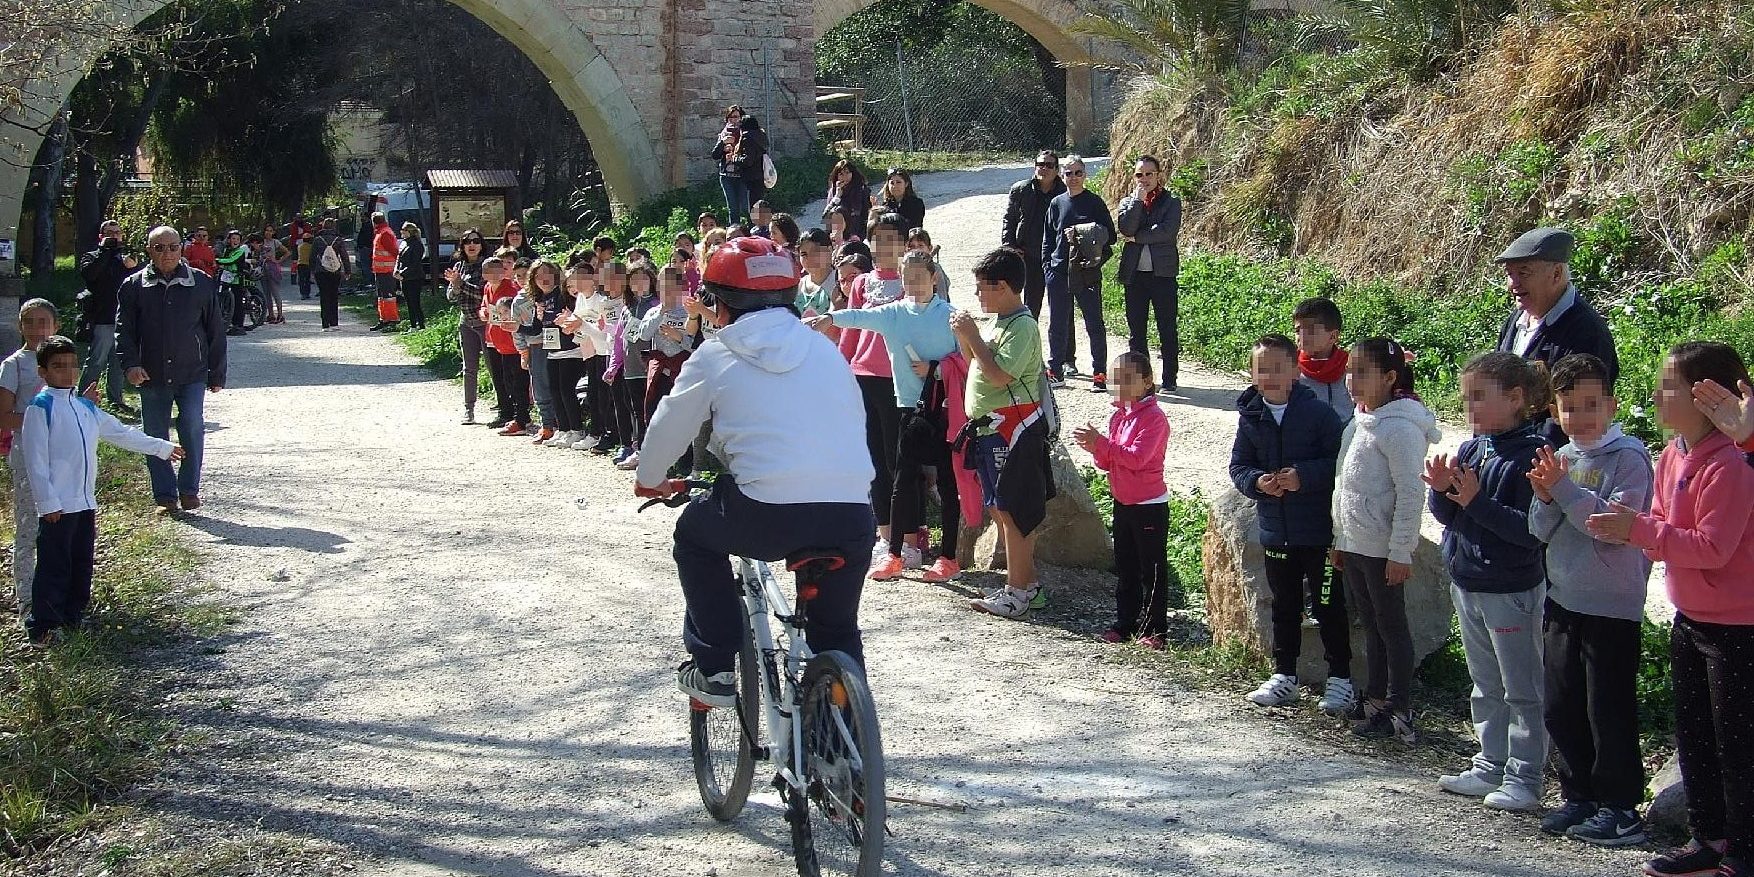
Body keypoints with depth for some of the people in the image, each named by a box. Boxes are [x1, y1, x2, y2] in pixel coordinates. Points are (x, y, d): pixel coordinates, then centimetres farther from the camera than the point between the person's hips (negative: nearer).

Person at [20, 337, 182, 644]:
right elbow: (36, 460, -12)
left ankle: (74, 616, 23)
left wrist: (162, 448, 29)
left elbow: (120, 433, 25)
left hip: (85, 501, 7)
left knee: (83, 563, 13)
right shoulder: (40, 408, -8)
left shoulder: (85, 406, 14)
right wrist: (47, 502, -16)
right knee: (54, 566, -4)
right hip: (57, 505, -7)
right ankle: (43, 626, 3)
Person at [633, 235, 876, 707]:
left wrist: (648, 479, 39)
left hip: (768, 514, -3)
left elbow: (668, 427, 19)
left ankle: (714, 669, 22)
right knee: (837, 630, 26)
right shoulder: (824, 348, 17)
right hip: (852, 517, 4)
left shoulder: (715, 355, 8)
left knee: (694, 535, 27)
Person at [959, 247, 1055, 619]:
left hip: (1012, 430, -10)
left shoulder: (1022, 327, -17)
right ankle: (1027, 583, 22)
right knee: (999, 509, 14)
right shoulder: (999, 322, 14)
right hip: (990, 430, 10)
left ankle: (1018, 590, 1)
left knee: (1012, 512, -5)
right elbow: (977, 365, 20)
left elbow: (998, 375, -25)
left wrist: (972, 336, -17)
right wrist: (964, 336, 4)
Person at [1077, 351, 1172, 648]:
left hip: (1150, 506, -8)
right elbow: (1108, 463, 12)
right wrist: (1095, 448, -9)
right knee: (1125, 569, 14)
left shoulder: (1154, 417, -15)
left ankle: (1156, 630, 7)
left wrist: (1100, 442, -29)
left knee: (1152, 570, 0)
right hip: (1123, 503, 8)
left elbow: (1137, 457, -26)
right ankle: (1124, 624, 22)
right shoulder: (1118, 416, 10)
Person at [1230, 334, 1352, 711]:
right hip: (1275, 531, 5)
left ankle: (1340, 678, 16)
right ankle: (1284, 677, 27)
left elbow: (1341, 461, -12)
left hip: (1320, 531, -4)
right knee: (1284, 606, 16)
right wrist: (1256, 482, -15)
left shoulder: (1318, 412, -11)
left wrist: (1304, 476, -23)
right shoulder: (1250, 417, 1)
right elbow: (1238, 467, 6)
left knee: (1329, 606, 5)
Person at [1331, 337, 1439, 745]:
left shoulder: (1399, 428, -18)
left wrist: (1401, 551, -21)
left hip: (1382, 550, -9)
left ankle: (1400, 712, 7)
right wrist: (1339, 540, 19)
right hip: (1354, 545, 9)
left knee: (1392, 627, 0)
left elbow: (1410, 493, -20)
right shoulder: (1359, 423, 11)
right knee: (1370, 624, 17)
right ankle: (1375, 698, 26)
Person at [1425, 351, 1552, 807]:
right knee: (1486, 687, 18)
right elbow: (1446, 516, 11)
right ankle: (1490, 766, 28)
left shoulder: (1530, 455, -17)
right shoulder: (1469, 451, 5)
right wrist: (1442, 491, -9)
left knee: (1522, 690, 3)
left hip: (1511, 592, -8)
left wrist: (1477, 501, -25)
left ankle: (1524, 778, 9)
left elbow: (1532, 529, -22)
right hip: (1467, 585, 8)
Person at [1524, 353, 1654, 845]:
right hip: (1562, 600, 7)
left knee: (1609, 710, -1)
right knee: (1561, 708, 12)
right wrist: (1545, 498, -13)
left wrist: (1563, 489, -23)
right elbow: (1541, 531, 7)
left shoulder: (1628, 457, -11)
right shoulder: (1560, 458, 9)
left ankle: (1621, 808, 8)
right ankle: (1579, 796, 24)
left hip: (1612, 605, -7)